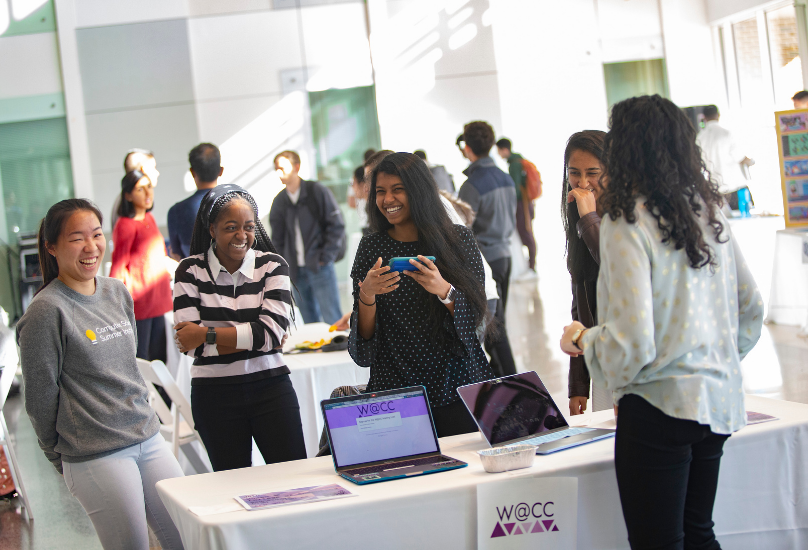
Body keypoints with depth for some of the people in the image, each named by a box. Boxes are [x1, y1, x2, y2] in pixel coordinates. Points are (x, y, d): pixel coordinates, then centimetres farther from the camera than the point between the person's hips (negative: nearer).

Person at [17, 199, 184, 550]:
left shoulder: (117, 292, 9)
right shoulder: (46, 312, -12)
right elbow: (41, 397, -7)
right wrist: (63, 461, 2)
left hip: (149, 438, 7)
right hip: (96, 458, -7)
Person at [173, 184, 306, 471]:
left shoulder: (272, 266, 1)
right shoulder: (190, 271, 0)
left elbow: (270, 332, -12)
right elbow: (191, 345, -11)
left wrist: (207, 334, -14)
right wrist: (250, 338, -14)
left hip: (271, 390, 0)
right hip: (214, 395, 0)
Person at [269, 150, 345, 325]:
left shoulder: (317, 191, -3)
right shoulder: (279, 201, 10)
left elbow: (336, 225, -3)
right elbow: (277, 237, 17)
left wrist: (326, 257, -8)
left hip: (320, 269, -4)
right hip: (296, 271, 5)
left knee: (333, 321, -7)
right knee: (310, 322, 8)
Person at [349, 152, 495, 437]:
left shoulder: (458, 239, 2)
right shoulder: (371, 247, 5)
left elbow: (476, 315, -3)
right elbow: (364, 335, 4)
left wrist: (444, 291, -22)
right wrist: (367, 295, -16)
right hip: (394, 390, 1)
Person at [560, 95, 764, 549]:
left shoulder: (627, 222, -16)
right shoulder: (708, 210, 5)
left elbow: (632, 344, -20)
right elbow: (751, 308, 13)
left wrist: (582, 338, -1)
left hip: (660, 406, -7)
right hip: (718, 401, 7)